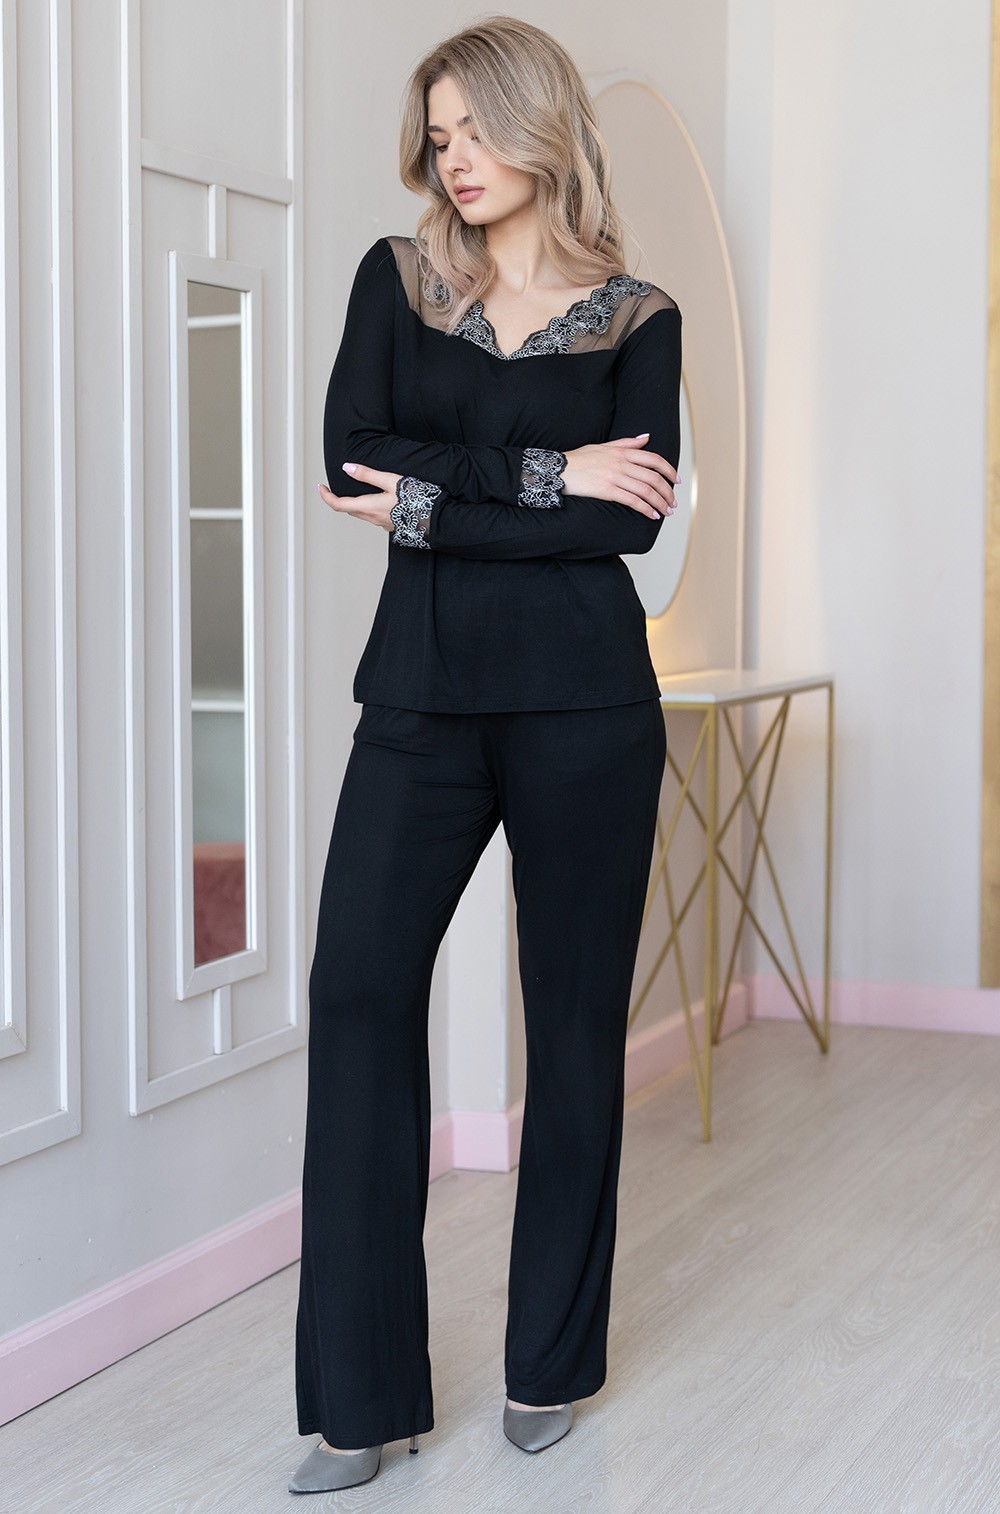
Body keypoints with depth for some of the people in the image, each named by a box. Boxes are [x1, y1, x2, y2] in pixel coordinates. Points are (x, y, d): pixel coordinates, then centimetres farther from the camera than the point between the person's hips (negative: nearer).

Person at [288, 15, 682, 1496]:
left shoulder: (637, 316, 4)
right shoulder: (397, 277, 10)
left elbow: (631, 522, -9)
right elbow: (349, 460, -5)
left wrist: (435, 507, -11)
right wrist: (545, 473, -10)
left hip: (583, 700, -1)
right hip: (424, 690, 2)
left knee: (576, 1010, 4)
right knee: (358, 985, -8)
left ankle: (550, 1361, 19)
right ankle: (365, 1399, -1)